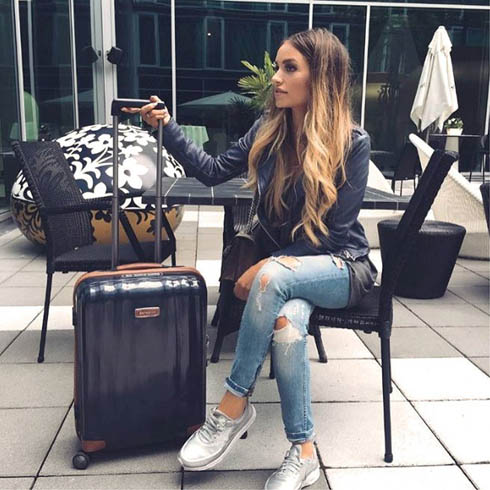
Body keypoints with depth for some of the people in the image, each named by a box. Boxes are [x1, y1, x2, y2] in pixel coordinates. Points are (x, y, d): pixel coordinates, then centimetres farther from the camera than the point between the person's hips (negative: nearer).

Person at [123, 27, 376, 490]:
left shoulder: (352, 142, -13)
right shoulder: (269, 129, 0)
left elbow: (334, 234, -13)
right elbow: (212, 171, 6)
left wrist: (269, 265, -19)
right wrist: (166, 126, -5)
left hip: (342, 266, -3)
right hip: (284, 265, 3)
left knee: (274, 278, -36)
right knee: (286, 324, -32)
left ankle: (234, 405, -21)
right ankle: (303, 452, -15)